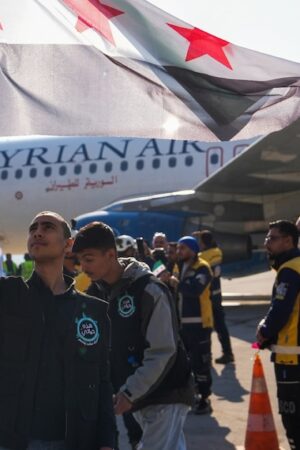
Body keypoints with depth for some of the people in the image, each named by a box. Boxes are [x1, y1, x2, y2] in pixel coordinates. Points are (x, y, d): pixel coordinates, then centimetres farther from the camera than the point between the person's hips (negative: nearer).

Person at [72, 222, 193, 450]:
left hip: (165, 393, -7)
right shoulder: (96, 291, 4)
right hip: (135, 393, 7)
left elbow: (162, 353, -19)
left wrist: (130, 393, -22)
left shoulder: (150, 290, -18)